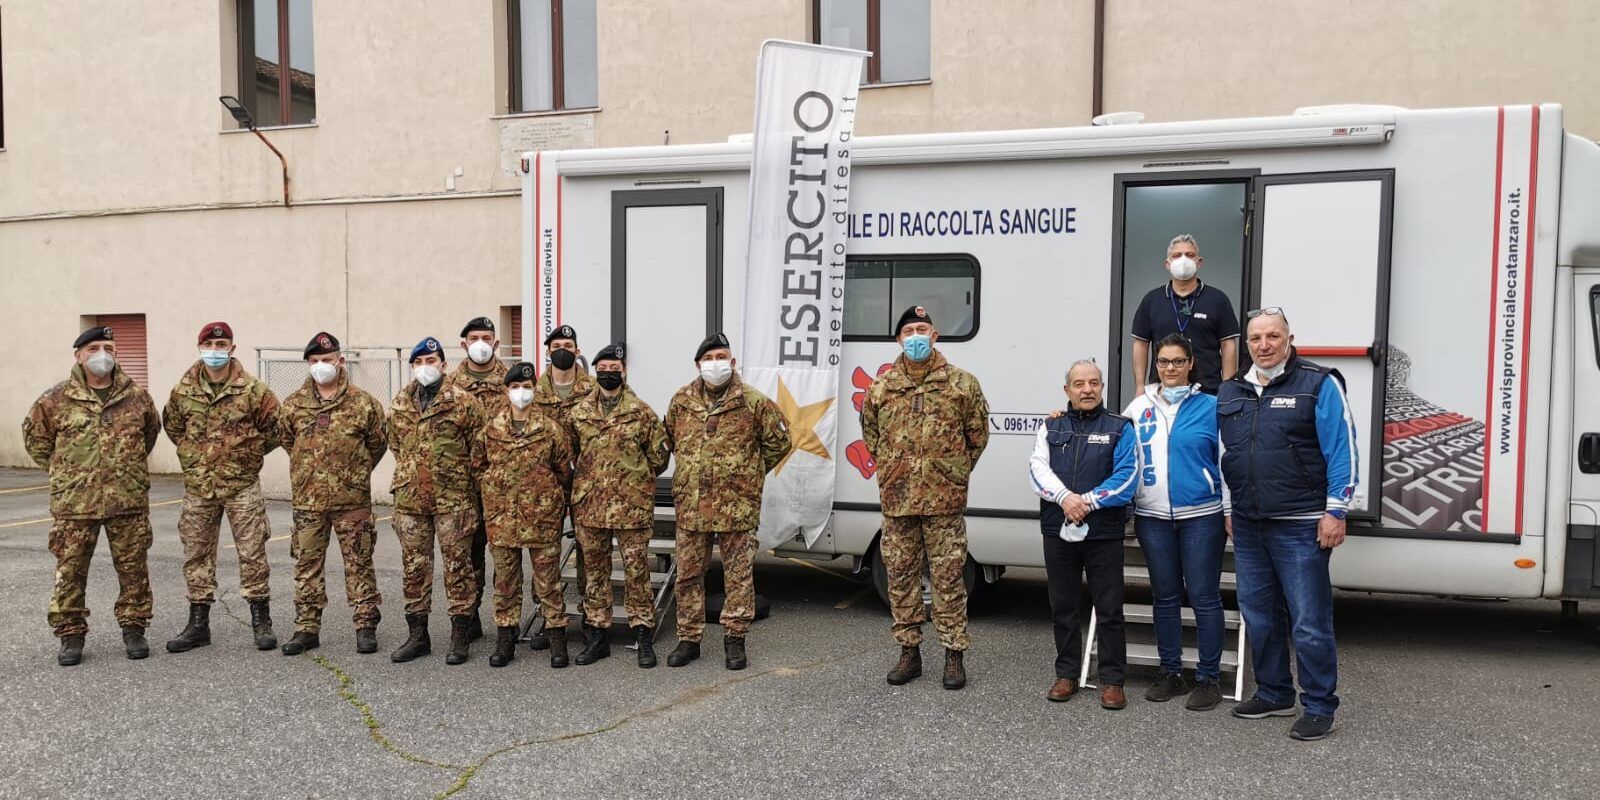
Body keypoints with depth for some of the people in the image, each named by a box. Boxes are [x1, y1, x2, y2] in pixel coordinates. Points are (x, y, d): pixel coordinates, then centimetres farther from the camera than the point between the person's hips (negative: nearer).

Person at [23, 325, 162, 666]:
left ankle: (133, 628, 20)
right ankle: (71, 635, 16)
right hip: (74, 503, -1)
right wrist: (61, 470, 10)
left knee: (133, 568, 6)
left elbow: (152, 430, 20)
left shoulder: (136, 396, 3)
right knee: (70, 571, 4)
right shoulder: (56, 399, 0)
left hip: (129, 501, 1)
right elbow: (34, 435, 14)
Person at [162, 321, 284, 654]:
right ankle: (198, 624, 19)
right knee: (197, 555, 9)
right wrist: (192, 454, 13)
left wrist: (250, 452, 2)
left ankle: (261, 622, 10)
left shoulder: (253, 390, -7)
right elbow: (172, 424, 19)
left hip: (242, 485, -3)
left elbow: (275, 426, 3)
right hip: (198, 486, 3)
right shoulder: (183, 391, 2)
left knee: (252, 554, 0)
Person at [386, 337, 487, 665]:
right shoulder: (399, 404, 10)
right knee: (414, 567, 10)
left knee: (457, 566, 1)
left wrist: (464, 477, 1)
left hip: (453, 499, -4)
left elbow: (479, 446, -2)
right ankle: (417, 635, 20)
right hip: (410, 499, 5)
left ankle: (460, 638, 9)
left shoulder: (463, 401, -4)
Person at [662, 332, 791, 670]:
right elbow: (669, 439, 24)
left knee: (738, 575, 4)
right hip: (690, 505, 3)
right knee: (688, 575, 9)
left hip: (737, 505, -3)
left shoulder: (754, 402, -2)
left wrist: (750, 473, 9)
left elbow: (779, 441, 7)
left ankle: (734, 639, 15)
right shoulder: (681, 401, 7)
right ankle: (688, 639, 20)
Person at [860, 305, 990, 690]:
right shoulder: (881, 387, 6)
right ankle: (909, 652, 20)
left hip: (944, 499, -2)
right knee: (901, 575, 8)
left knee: (948, 576, 1)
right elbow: (871, 434, 18)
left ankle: (955, 655, 12)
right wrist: (890, 470, 12)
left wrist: (954, 472, 7)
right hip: (896, 499, 3)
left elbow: (977, 435, 9)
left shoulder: (962, 383, 1)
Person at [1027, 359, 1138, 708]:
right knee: (1062, 607, 11)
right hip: (1058, 531, 3)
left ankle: (1112, 680, 12)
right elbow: (1038, 468, -1)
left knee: (1109, 610, 2)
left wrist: (1087, 501, -16)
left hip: (1104, 532, -3)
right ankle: (1067, 675, 22)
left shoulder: (1120, 428, 3)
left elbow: (1126, 477, -7)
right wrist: (1065, 498, -18)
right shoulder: (1051, 427, 11)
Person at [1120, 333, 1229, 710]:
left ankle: (1208, 679, 9)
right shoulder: (1139, 407, 8)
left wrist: (1231, 511, -2)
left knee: (1204, 597, 0)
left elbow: (1227, 462, 0)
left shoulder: (1210, 407, 0)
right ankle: (1171, 673, 21)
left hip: (1201, 516, -3)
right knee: (1164, 597, 11)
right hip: (1152, 517, 3)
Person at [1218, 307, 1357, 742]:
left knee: (1309, 623, -3)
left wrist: (1335, 512, -12)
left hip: (1299, 527, -6)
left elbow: (1342, 450, -8)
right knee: (1258, 616, 14)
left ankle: (1319, 707, 9)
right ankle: (1273, 694, 28)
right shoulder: (1231, 392, 13)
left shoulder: (1318, 384, -4)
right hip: (1248, 527, 6)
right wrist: (1228, 510, 18)